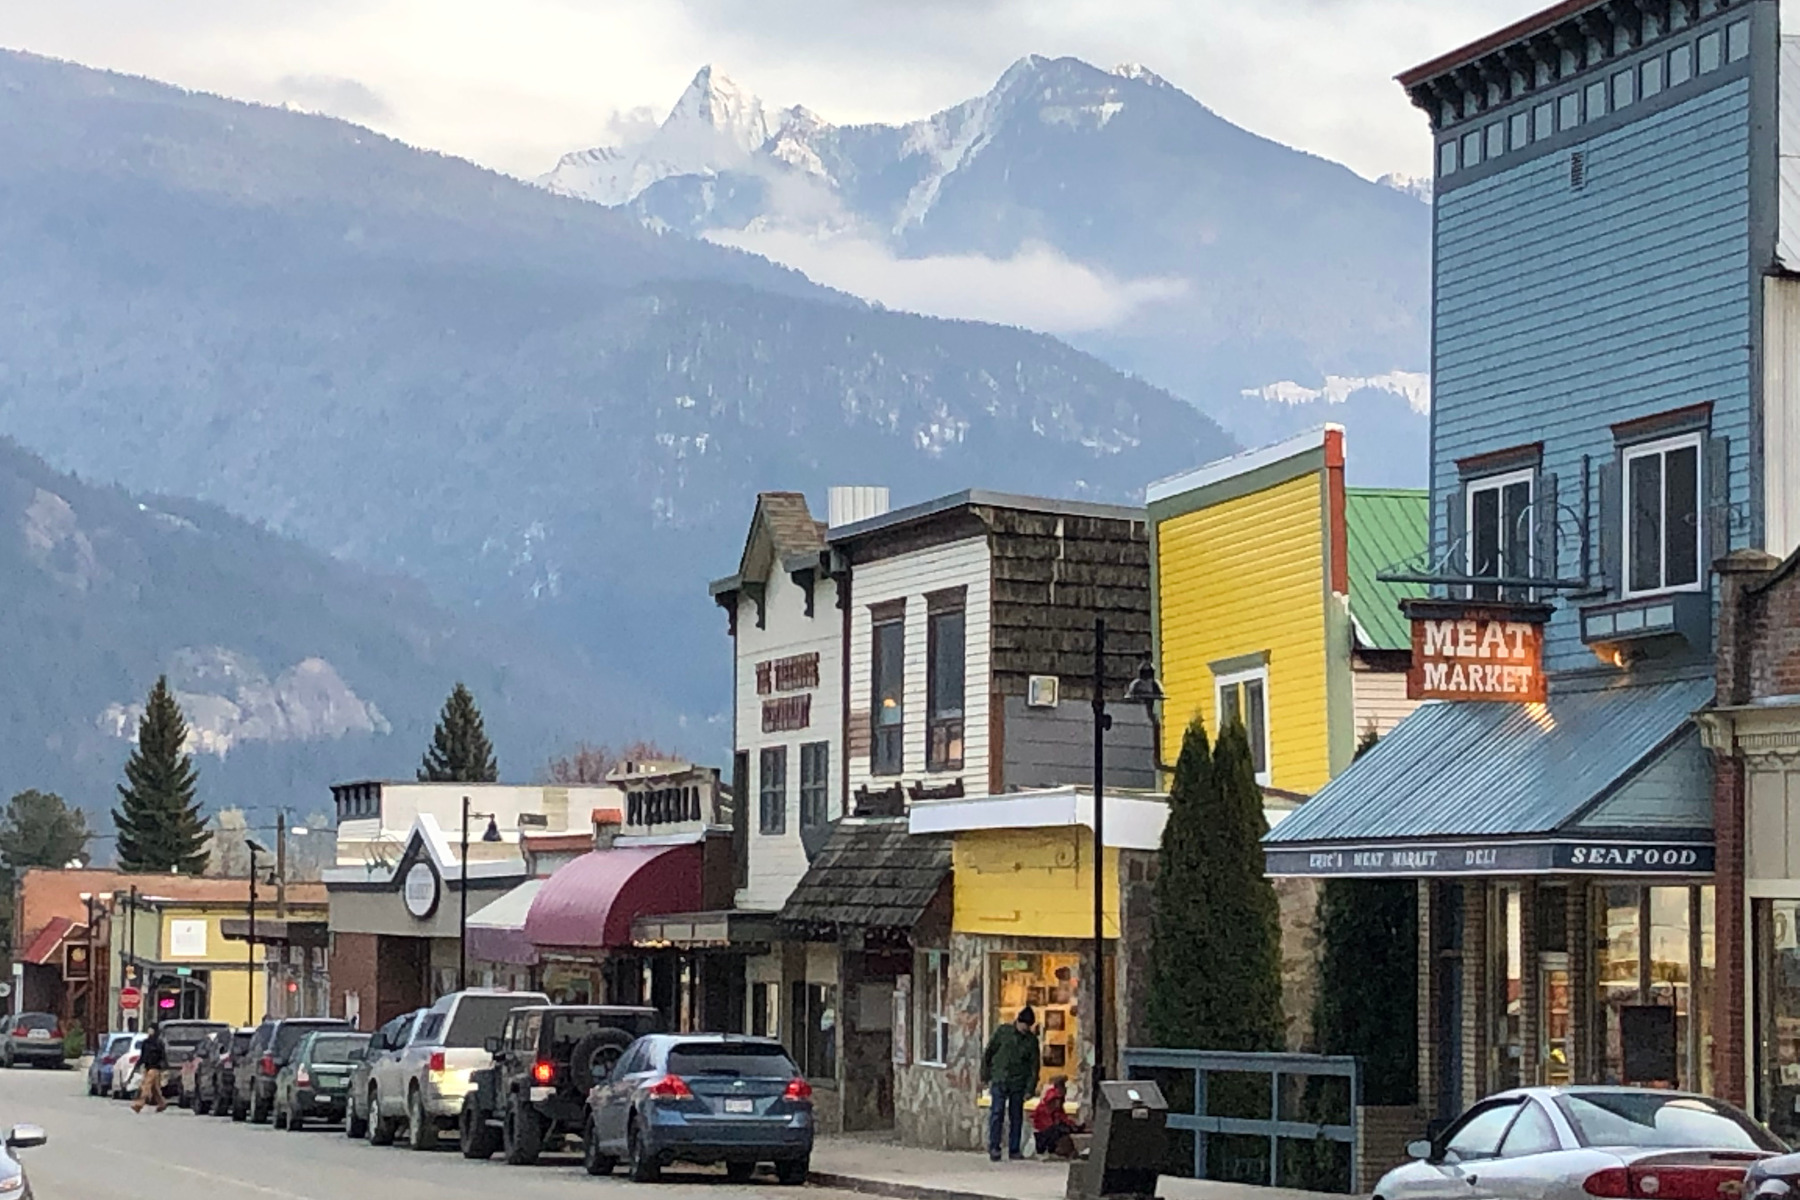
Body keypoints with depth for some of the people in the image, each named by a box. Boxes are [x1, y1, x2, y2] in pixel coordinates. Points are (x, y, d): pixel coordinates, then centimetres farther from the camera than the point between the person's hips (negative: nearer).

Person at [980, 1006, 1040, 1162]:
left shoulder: (1031, 1040, 4)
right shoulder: (1003, 1032, 0)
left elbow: (1034, 1066, 6)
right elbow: (988, 1053, 5)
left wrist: (1030, 1089, 0)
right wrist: (985, 1075, 3)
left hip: (1018, 1084, 2)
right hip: (999, 1080, -2)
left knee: (1016, 1117, 5)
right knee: (997, 1113, -10)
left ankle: (1014, 1149, 12)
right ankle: (994, 1147, -9)